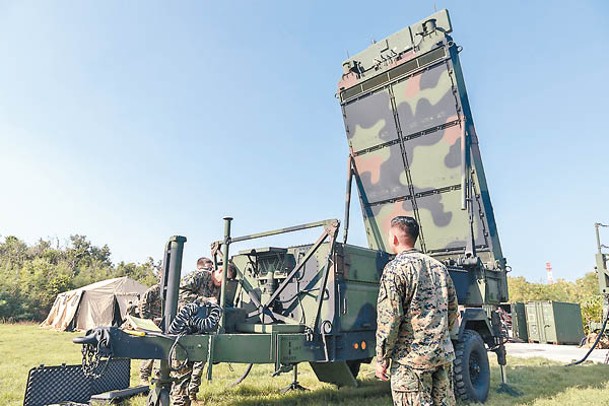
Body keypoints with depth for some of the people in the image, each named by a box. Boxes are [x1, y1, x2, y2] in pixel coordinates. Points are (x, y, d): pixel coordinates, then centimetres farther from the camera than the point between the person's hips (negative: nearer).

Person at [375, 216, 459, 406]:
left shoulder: (395, 268, -11)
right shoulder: (439, 267, 12)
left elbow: (389, 319, -15)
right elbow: (453, 313, 17)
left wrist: (381, 359, -7)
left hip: (411, 358, -7)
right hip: (444, 355, 7)